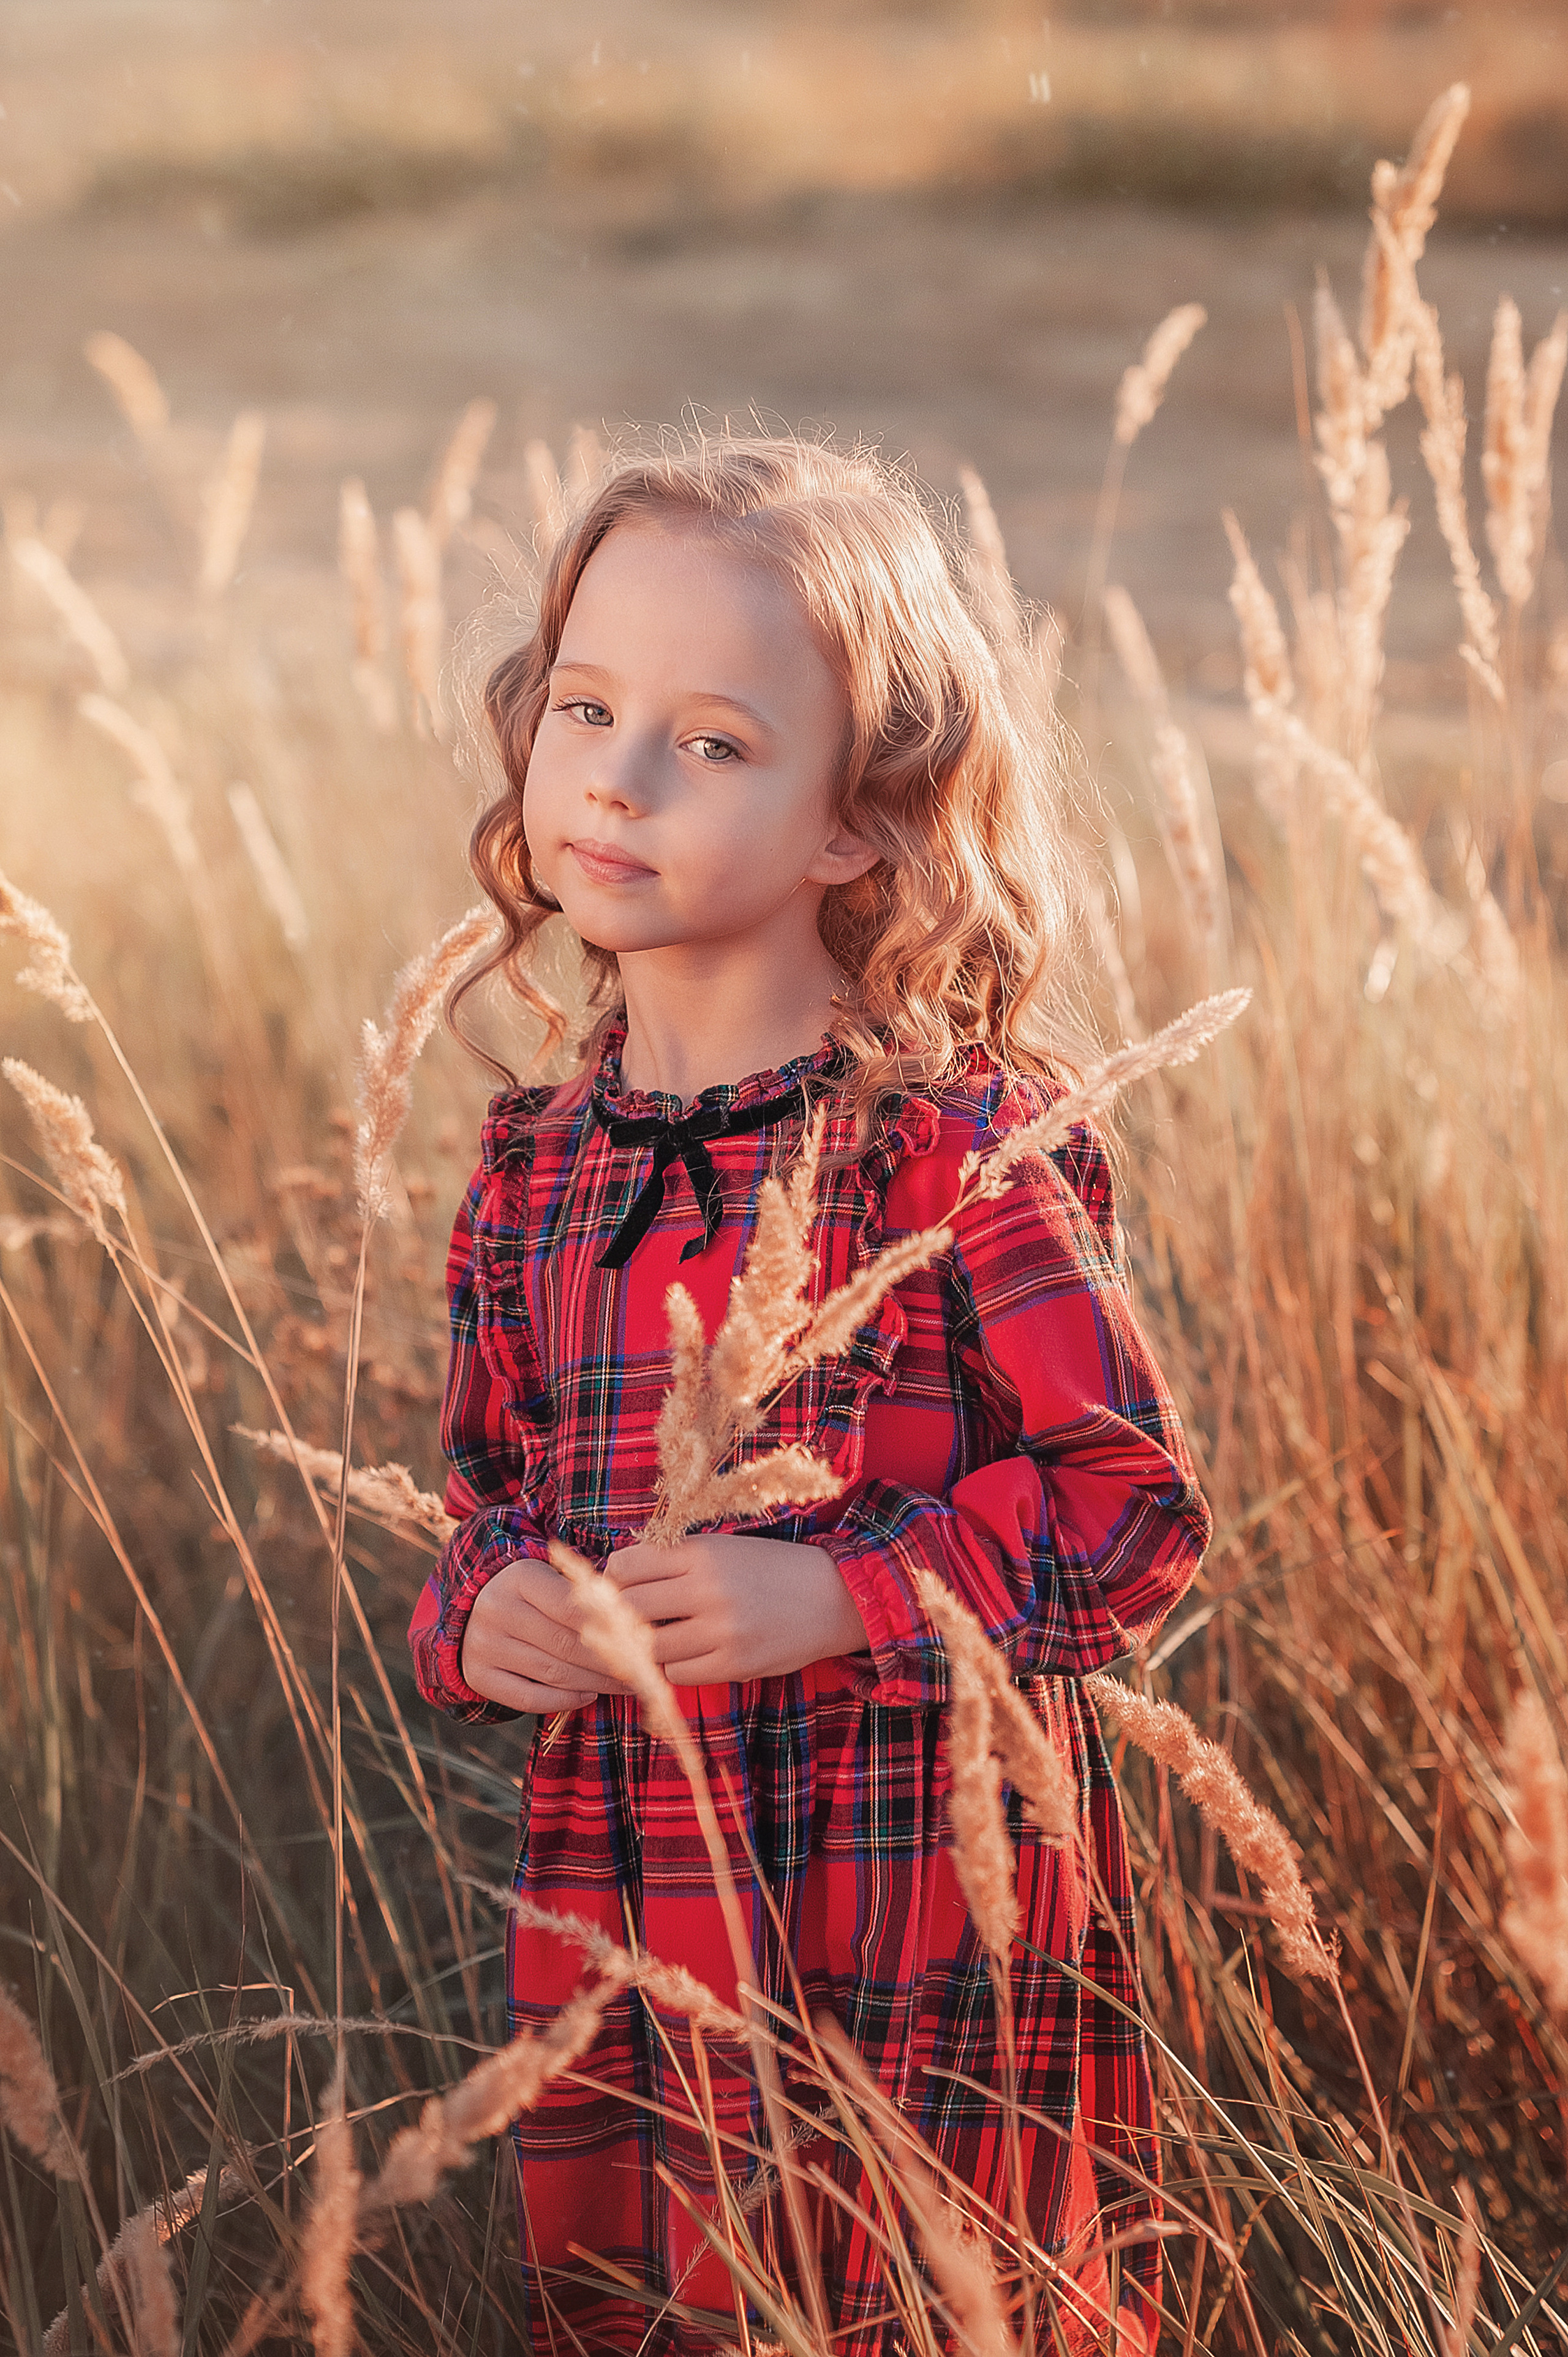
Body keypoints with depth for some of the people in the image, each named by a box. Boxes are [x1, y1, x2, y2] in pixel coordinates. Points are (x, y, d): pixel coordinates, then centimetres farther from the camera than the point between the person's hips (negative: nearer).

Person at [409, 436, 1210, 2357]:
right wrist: (482, 1606, -4)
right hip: (611, 1925, 6)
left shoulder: (950, 1140, -12)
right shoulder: (534, 1169, 6)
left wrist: (835, 1594, -22)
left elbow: (1132, 1506, -13)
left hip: (922, 1933, -5)